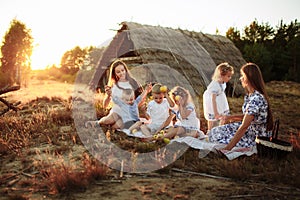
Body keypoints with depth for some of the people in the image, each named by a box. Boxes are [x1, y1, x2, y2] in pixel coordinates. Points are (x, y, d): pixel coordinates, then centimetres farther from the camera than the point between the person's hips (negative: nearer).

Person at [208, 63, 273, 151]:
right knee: (214, 131, 4)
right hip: (250, 129, 9)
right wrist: (231, 117, 4)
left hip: (257, 137, -9)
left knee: (217, 136, -9)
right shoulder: (249, 95, 2)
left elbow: (244, 127, -30)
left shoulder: (256, 99, -29)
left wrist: (227, 149, -30)